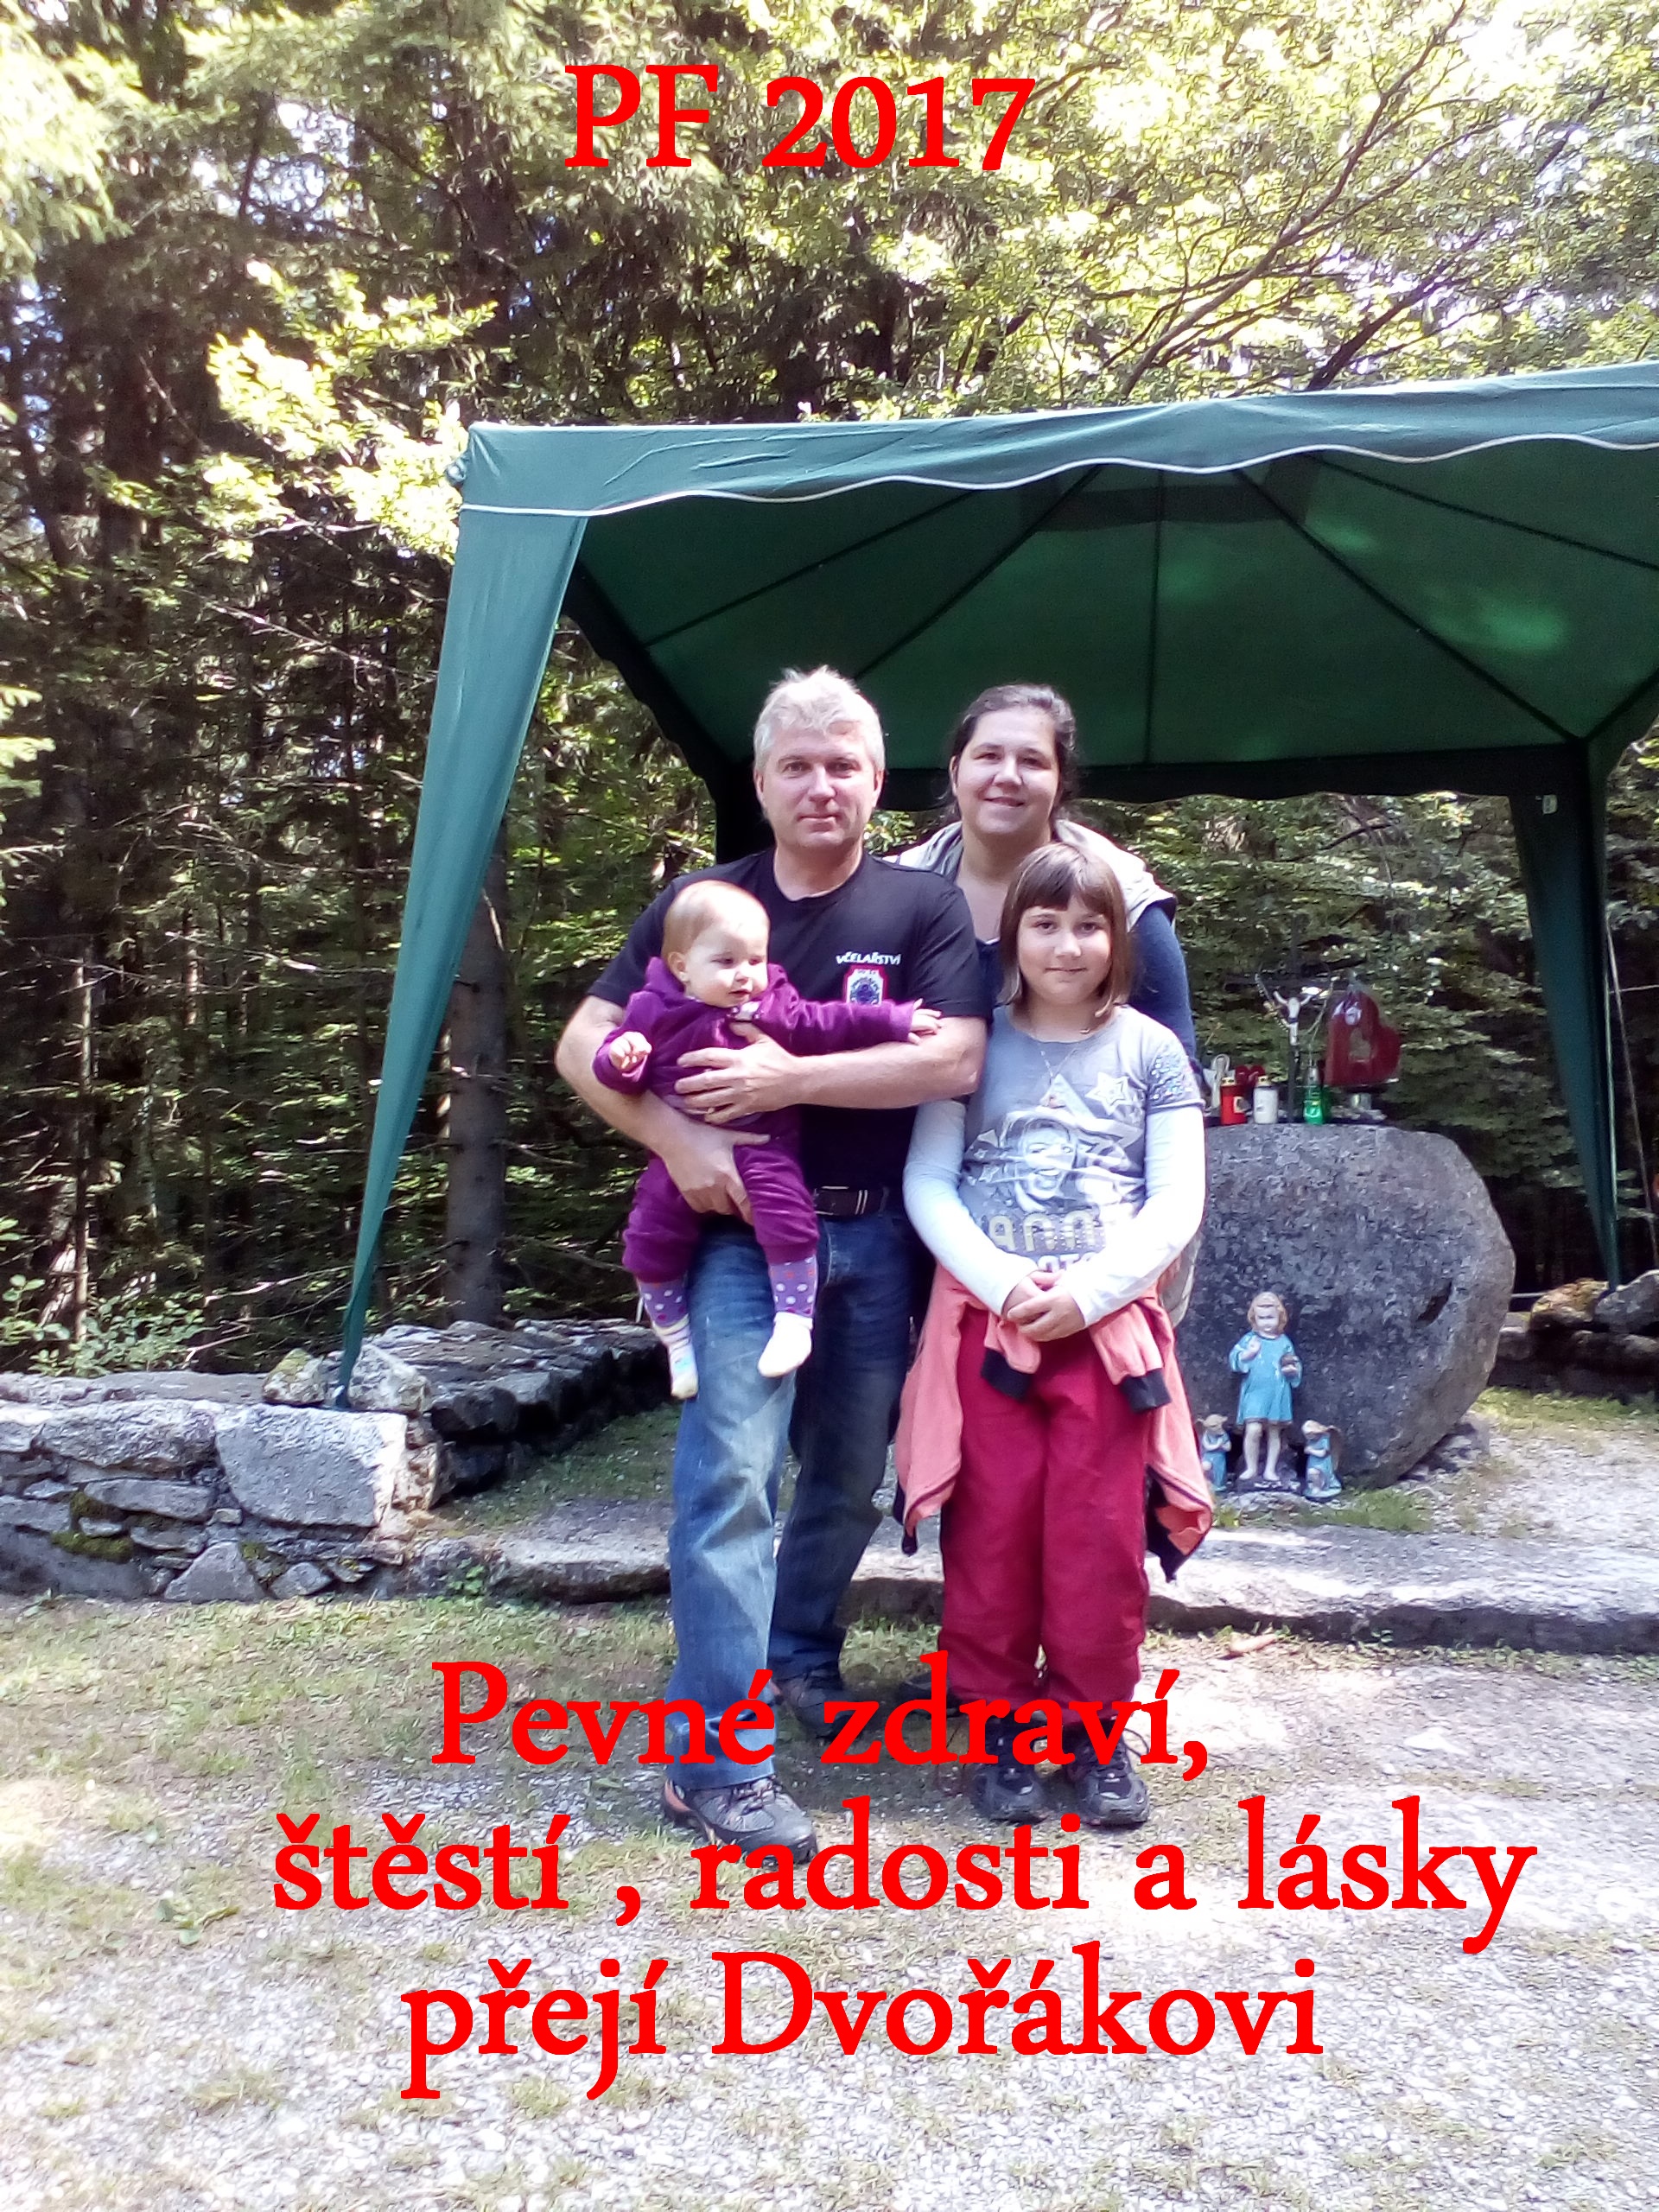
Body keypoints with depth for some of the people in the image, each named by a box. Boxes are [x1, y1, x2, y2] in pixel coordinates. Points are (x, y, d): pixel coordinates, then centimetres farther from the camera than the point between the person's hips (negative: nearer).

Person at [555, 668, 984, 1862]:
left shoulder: (923, 906, 0)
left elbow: (954, 1060, -14)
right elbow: (584, 1047, 1)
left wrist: (787, 1078, -20)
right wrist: (678, 1138, -15)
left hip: (875, 1235, 2)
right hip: (741, 1230, -1)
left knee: (851, 1474, 16)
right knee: (730, 1476, -11)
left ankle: (801, 1657, 41)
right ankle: (718, 1763, -3)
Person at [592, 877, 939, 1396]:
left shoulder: (776, 1007, -2)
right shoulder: (653, 1011, -2)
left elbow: (830, 1022, 1)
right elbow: (615, 1067, 1)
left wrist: (894, 1020, -4)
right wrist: (621, 1057, -24)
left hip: (763, 1146, -1)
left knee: (787, 1219, -22)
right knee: (651, 1238, 1)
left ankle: (794, 1320, -3)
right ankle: (675, 1337, 22)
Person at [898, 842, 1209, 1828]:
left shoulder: (1151, 1052, 6)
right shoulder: (976, 1044, 6)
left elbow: (1176, 1203, 1)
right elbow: (928, 1183, 1)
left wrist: (1088, 1291, -12)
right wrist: (1002, 1281, -13)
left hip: (1111, 1324, 0)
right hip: (984, 1321, 0)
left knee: (1100, 1540, 2)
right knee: (992, 1533, 3)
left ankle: (1096, 1729, 20)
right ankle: (1002, 1726, 19)